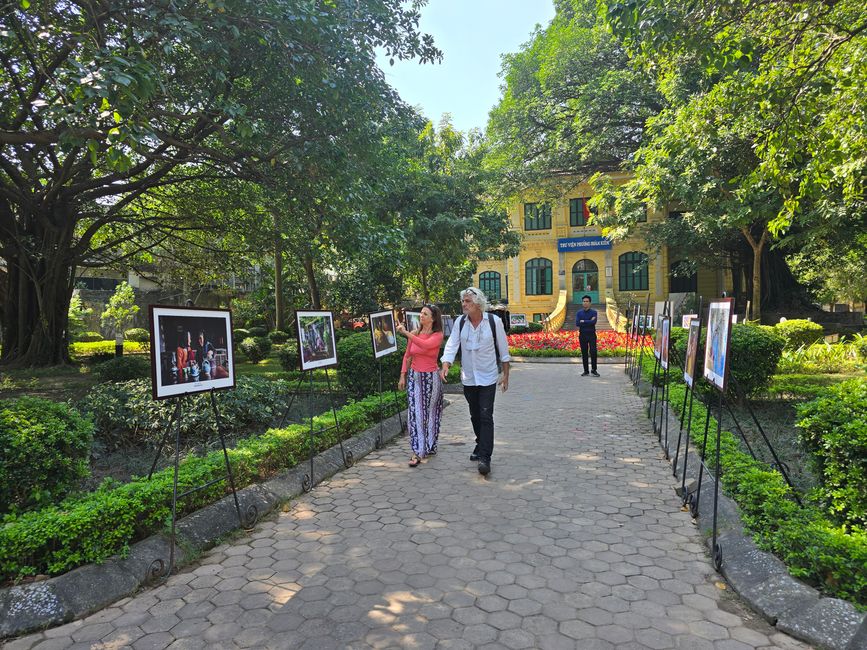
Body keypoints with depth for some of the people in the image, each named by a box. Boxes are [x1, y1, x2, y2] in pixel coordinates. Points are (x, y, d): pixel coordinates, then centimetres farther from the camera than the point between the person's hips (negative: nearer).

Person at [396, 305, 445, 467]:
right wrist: (403, 376, 7)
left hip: (430, 377, -3)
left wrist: (406, 333, -32)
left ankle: (430, 447, 27)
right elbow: (407, 356, 11)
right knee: (415, 413, -4)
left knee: (430, 413, 9)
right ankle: (418, 452, -2)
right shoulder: (414, 334, 2)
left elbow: (425, 345, -30)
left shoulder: (437, 335, -9)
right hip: (414, 376, 3)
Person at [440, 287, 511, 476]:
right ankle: (480, 446, 35)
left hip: (487, 378, -4)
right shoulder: (460, 322, -1)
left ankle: (485, 457, -9)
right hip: (468, 378, 4)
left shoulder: (494, 321, -9)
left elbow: (503, 349, -1)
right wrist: (445, 366, -25)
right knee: (475, 416, 15)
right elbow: (451, 345, -7)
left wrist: (505, 374, 2)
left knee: (486, 417, -10)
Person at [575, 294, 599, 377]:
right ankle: (586, 371, 14)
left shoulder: (593, 312, 0)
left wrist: (583, 322, -10)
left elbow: (593, 322, -18)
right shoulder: (579, 313, 7)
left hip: (591, 335, -2)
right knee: (584, 353, 6)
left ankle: (594, 370, 0)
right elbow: (577, 323, -9)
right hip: (582, 335, 2)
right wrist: (589, 322, -11)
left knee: (593, 352, -9)